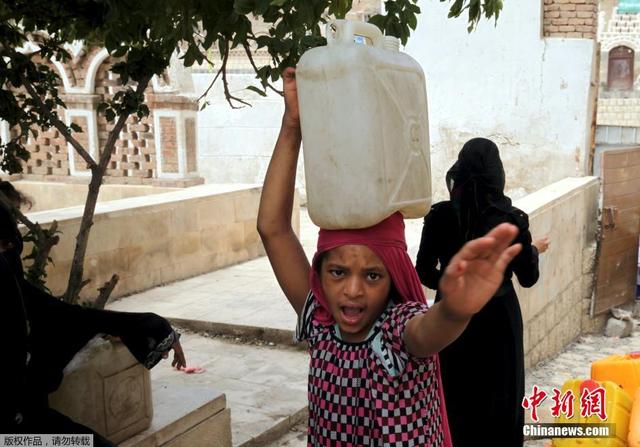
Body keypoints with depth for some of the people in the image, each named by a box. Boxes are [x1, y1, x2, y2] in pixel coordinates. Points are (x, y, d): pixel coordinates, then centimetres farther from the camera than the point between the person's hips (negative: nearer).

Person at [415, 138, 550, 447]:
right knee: (500, 398, 15)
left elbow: (424, 272, -5)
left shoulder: (440, 215, -11)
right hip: (498, 320, -1)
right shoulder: (511, 218, -13)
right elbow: (528, 279, -5)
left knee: (454, 397, 16)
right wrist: (534, 250, 15)